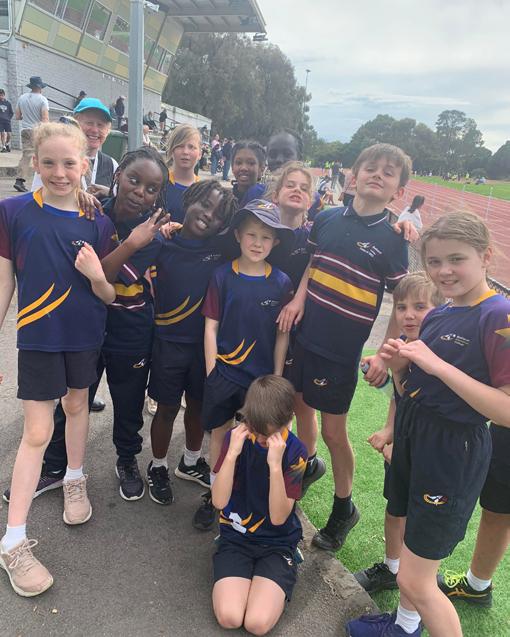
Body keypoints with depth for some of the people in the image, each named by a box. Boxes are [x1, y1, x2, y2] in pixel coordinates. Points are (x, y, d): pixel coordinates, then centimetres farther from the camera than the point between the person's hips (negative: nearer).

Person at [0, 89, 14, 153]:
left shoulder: (8, 103, 6)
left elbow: (12, 112, 13)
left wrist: (9, 118, 5)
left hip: (7, 121, 1)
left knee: (9, 134, -2)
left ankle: (7, 144, 22)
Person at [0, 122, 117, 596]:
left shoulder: (98, 222, -4)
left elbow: (110, 296, -1)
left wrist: (96, 276, -23)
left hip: (85, 335, 3)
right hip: (38, 335, -2)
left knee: (77, 405, 20)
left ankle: (74, 480, 46)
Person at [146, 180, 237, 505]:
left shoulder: (221, 247, -4)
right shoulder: (163, 241, -9)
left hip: (206, 342, 3)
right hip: (169, 341, -2)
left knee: (198, 405, 19)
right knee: (167, 408, 10)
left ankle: (191, 462, 43)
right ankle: (158, 467, 34)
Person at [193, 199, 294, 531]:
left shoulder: (281, 282, -3)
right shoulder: (223, 275, -4)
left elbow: (282, 334, 1)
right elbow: (211, 325, -2)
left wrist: (277, 379, 0)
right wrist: (211, 371, -5)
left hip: (262, 375, 0)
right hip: (223, 372, 0)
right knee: (219, 432, 12)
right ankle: (214, 495, 31)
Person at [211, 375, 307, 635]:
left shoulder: (295, 451, -12)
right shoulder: (237, 438, -9)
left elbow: (278, 517, -18)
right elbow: (219, 501, -15)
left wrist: (275, 464, -31)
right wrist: (232, 453, -27)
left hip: (277, 542, -1)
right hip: (236, 537, 1)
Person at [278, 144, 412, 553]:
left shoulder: (393, 239, -9)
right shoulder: (327, 219, 2)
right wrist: (298, 298, -1)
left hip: (343, 348, -5)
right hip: (306, 335, 5)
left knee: (334, 431, 4)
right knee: (301, 406, 20)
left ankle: (344, 507, 26)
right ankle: (308, 464, 48)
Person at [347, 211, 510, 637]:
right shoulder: (436, 317, 6)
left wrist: (439, 365, -27)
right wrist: (398, 365, -9)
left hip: (454, 454, -8)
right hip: (413, 438, 8)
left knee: (416, 581, 0)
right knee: (410, 536, 24)